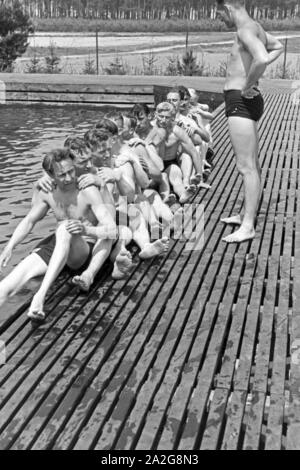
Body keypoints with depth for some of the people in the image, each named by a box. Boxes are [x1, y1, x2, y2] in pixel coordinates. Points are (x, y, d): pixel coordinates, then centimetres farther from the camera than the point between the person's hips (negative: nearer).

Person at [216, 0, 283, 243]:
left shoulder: (245, 30, -17)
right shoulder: (256, 27, 12)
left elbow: (262, 58, -37)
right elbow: (278, 47, 31)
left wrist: (247, 85, -21)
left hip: (241, 101, -10)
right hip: (247, 101, 10)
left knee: (246, 166, -8)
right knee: (251, 164, 17)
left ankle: (248, 227, -3)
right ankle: (247, 214, 30)